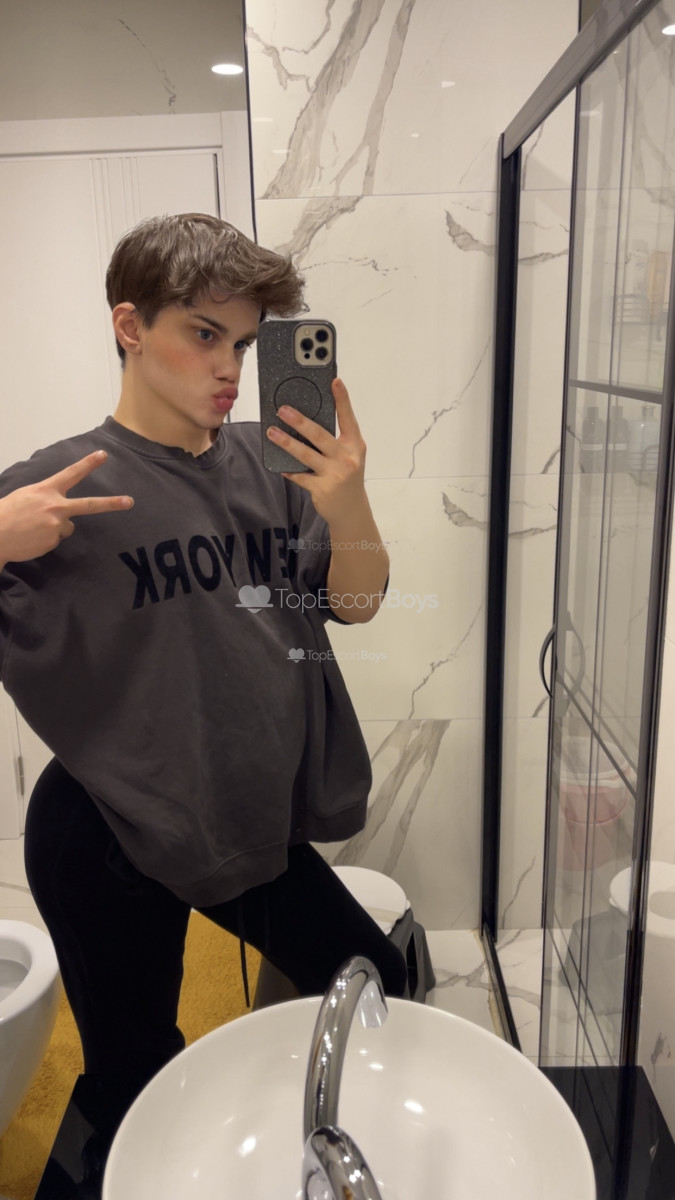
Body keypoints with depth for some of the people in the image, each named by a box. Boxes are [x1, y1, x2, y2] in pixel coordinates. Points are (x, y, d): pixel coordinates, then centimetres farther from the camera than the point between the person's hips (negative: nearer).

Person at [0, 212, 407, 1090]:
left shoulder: (265, 461, -1)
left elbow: (355, 603, 0)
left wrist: (348, 504, -20)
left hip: (255, 817, 5)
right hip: (111, 839, -4)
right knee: (136, 1081, 14)